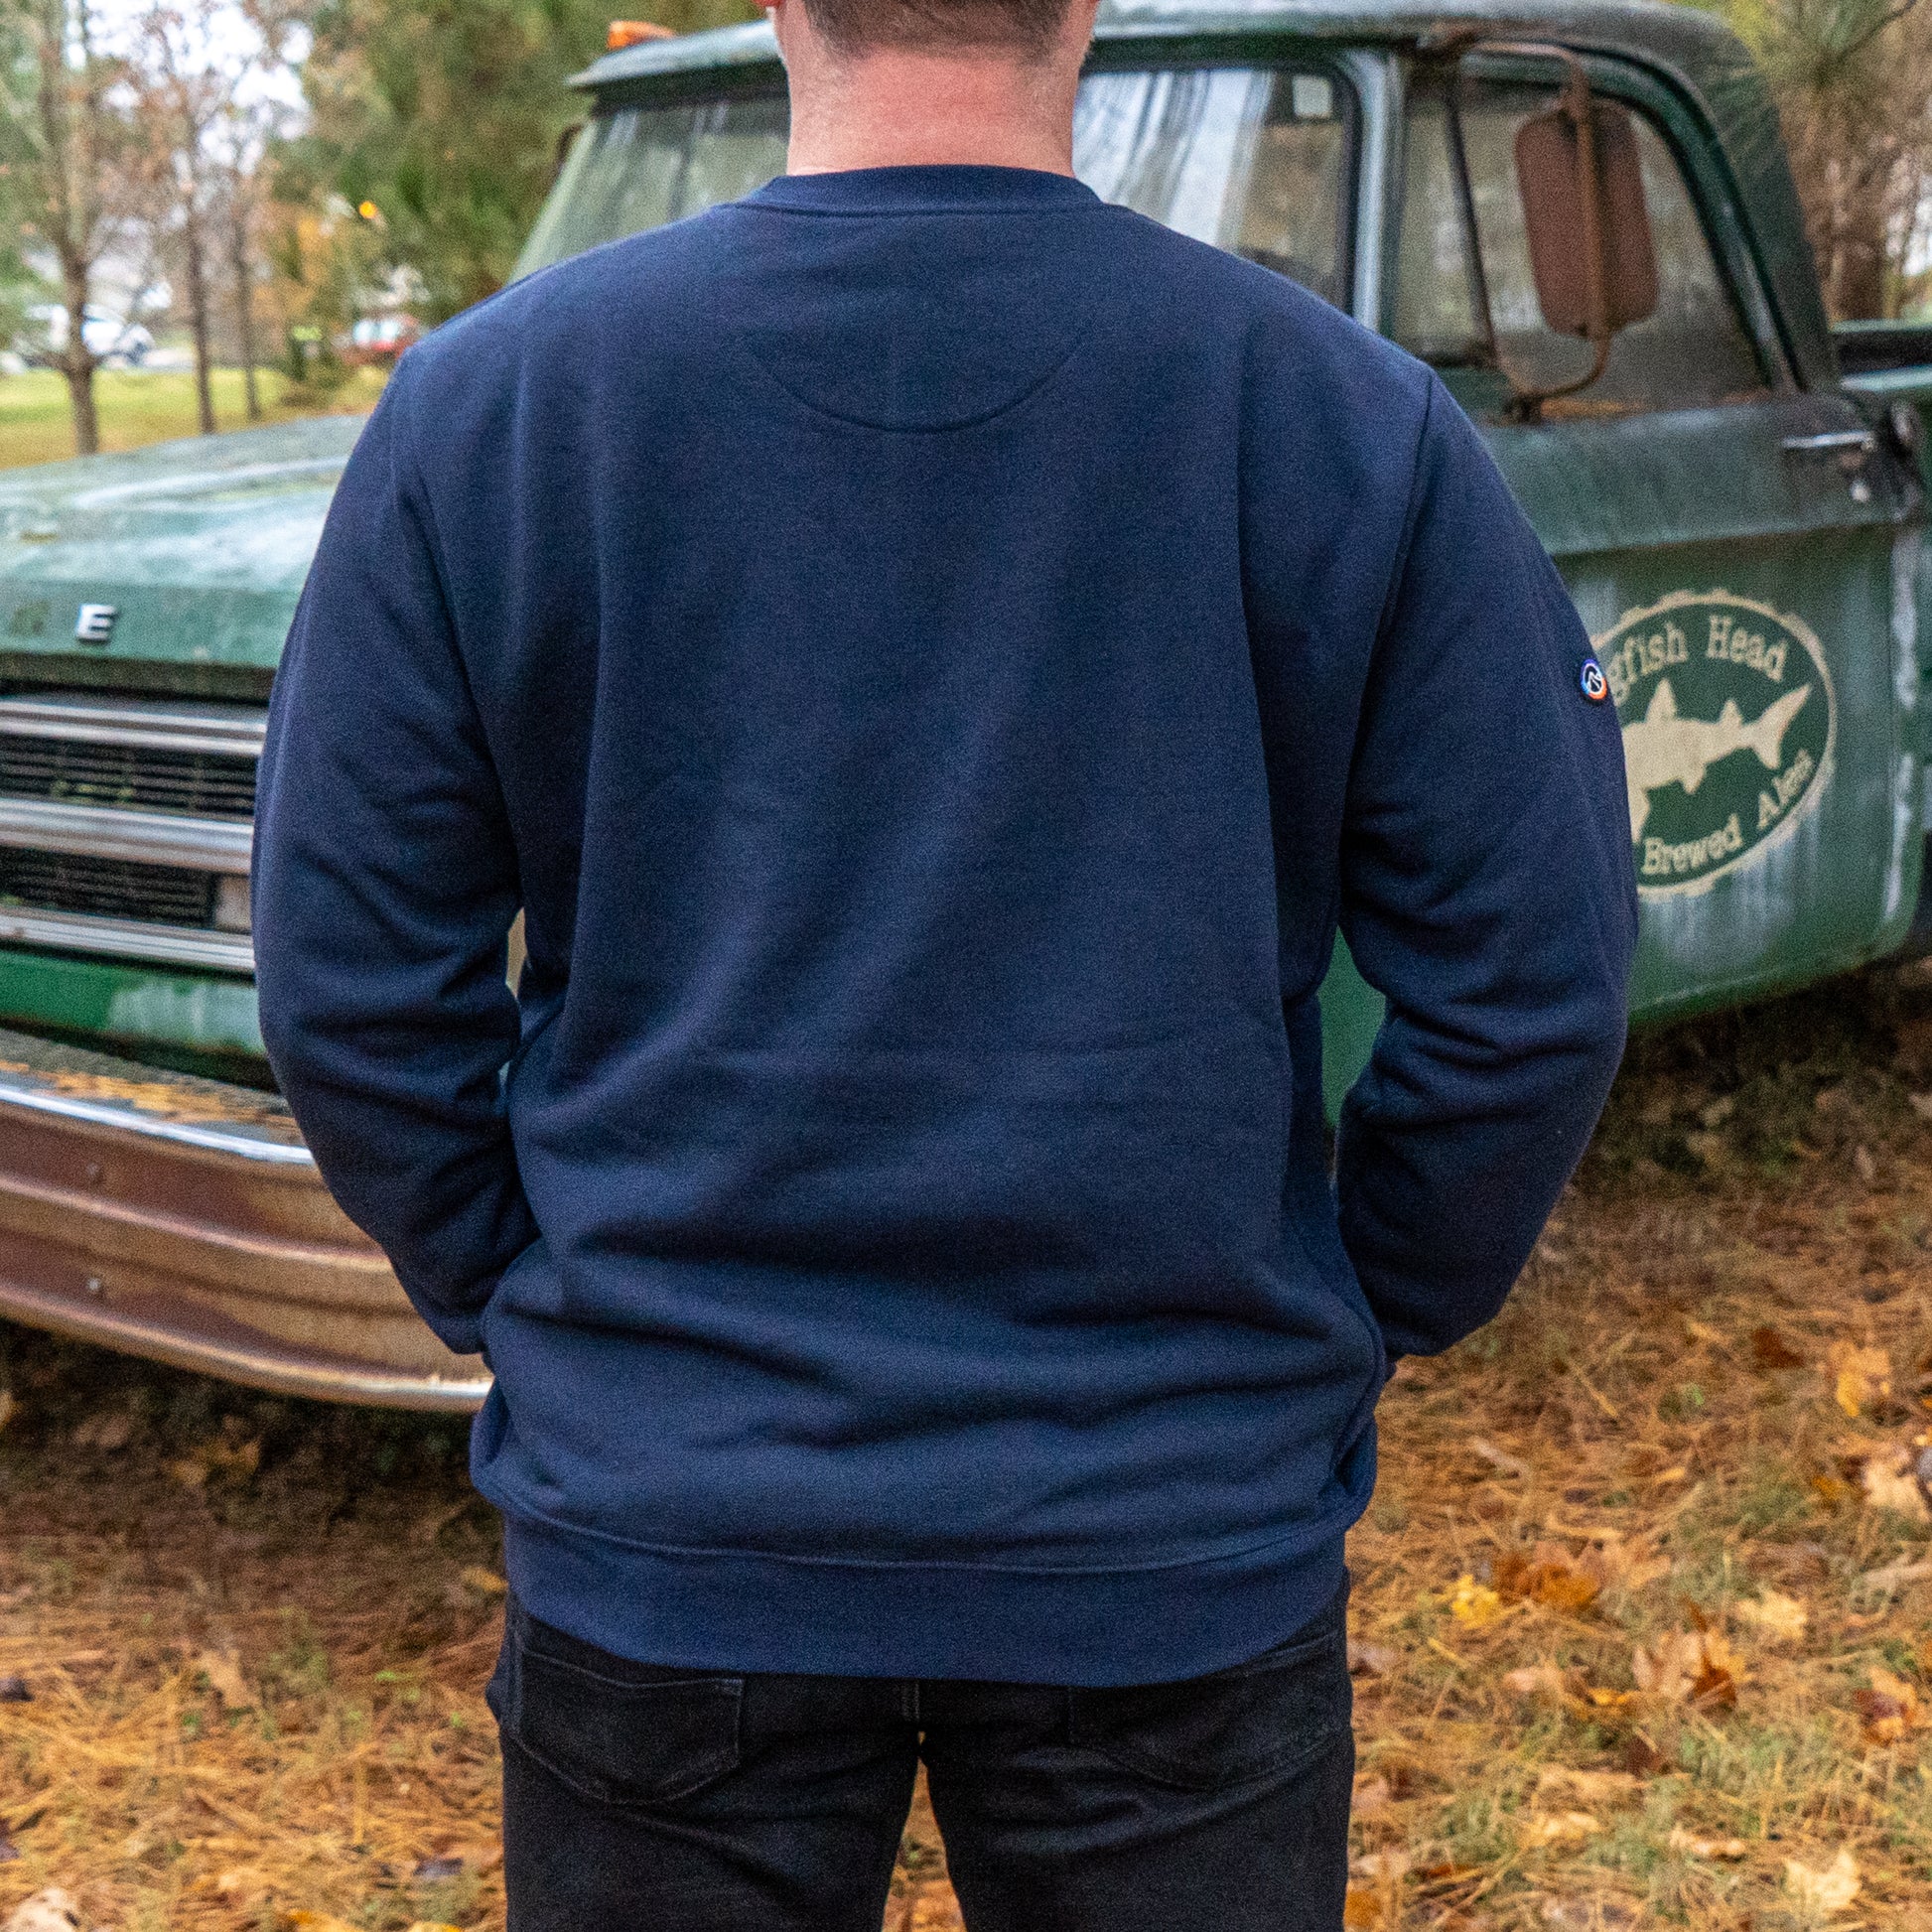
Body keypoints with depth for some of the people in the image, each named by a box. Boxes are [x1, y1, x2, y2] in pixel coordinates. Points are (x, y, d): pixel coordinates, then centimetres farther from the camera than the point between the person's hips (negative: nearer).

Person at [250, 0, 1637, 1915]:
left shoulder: (483, 400, -9)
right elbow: (1530, 980, -5)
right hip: (1183, 1531, 0)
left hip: (664, 1522, 1)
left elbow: (354, 980, -4)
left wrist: (523, 1306, 9)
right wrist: (1358, 1317, 9)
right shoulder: (1353, 422, -9)